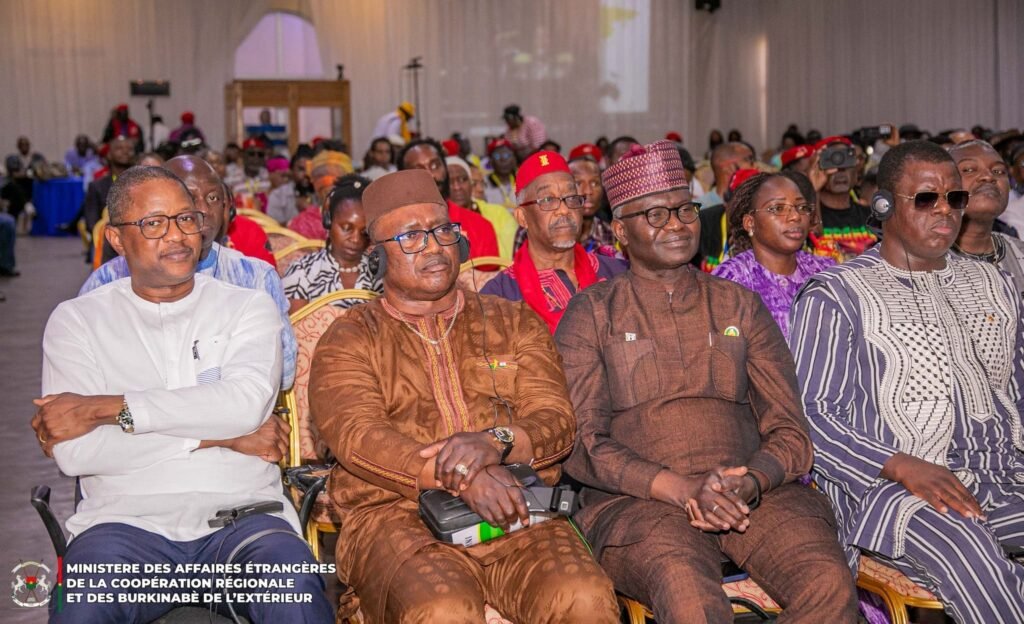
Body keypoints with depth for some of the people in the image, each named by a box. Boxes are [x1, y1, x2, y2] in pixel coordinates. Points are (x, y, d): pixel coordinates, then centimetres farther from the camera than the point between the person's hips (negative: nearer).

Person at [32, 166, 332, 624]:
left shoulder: (248, 307, 12)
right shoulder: (77, 319, 11)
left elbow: (247, 402, -9)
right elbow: (73, 453, -4)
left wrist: (108, 409, -9)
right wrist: (218, 435, -6)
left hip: (243, 516, 0)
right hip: (128, 521, 0)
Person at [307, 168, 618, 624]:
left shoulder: (513, 323, 20)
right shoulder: (349, 340, 12)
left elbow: (556, 420, 8)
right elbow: (358, 437, -6)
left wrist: (496, 442, -16)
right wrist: (463, 479, -21)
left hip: (516, 514, 2)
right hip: (397, 515, -1)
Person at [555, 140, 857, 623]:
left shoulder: (740, 306, 19)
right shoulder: (592, 313, 11)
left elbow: (791, 432, 12)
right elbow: (580, 443, 0)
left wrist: (750, 481, -11)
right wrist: (682, 490, -14)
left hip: (755, 493, 3)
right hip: (636, 500, -3)